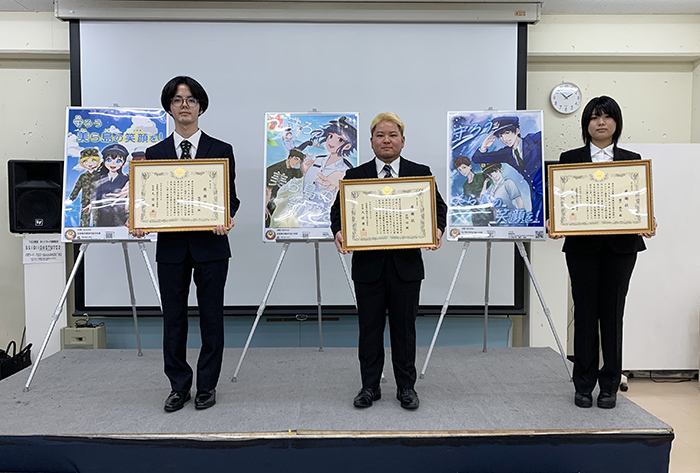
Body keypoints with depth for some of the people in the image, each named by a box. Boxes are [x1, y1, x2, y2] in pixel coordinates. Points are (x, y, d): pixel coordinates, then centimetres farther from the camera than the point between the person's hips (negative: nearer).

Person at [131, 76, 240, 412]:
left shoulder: (221, 151, 5)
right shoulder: (155, 153, 10)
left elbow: (231, 196, 1)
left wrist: (226, 218, -20)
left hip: (210, 245, -1)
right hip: (171, 246, 2)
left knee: (211, 317, 6)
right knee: (173, 318, 8)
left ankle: (207, 386, 21)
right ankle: (179, 387, 24)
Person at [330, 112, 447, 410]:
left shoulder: (420, 173, 6)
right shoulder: (355, 176, 6)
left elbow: (438, 207, 8)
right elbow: (338, 209, 7)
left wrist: (438, 229, -12)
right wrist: (338, 231, -14)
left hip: (406, 264, 0)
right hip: (367, 264, 1)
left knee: (404, 326, 8)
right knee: (369, 327, 8)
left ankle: (406, 387, 23)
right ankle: (370, 386, 23)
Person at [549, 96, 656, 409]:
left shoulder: (632, 160, 11)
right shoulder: (569, 159, 6)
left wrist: (647, 224, -14)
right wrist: (554, 222, -19)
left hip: (620, 246, 1)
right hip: (583, 245, -1)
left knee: (612, 312, 5)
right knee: (585, 312, 3)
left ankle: (609, 384, 17)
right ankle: (584, 383, 14)